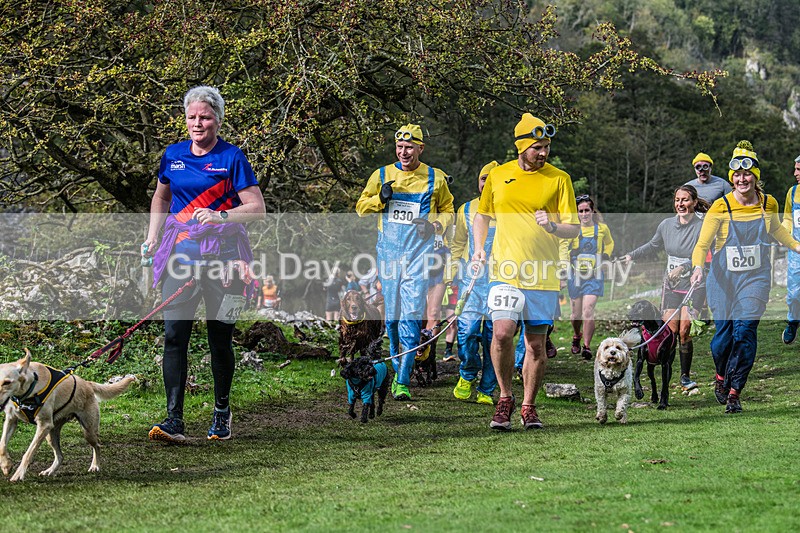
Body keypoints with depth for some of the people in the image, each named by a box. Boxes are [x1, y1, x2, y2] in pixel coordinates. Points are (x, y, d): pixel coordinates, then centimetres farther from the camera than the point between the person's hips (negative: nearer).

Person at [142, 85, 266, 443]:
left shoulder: (231, 158, -3)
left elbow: (257, 208, -6)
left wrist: (220, 216, -21)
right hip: (180, 250, 3)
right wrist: (151, 238, 13)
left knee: (219, 337, 4)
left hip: (220, 252, -3)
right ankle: (174, 421, -13)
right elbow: (161, 198, 25)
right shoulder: (173, 155, 9)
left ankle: (222, 411, 24)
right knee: (174, 335, -9)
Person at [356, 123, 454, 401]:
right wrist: (380, 198, -6)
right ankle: (398, 368, 24)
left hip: (418, 251, -2)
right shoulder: (382, 175, 8)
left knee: (411, 315, -13)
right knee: (392, 315, 5)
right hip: (388, 250, 3)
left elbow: (447, 211, 17)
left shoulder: (435, 179, 5)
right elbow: (361, 207, 14)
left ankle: (403, 382, -16)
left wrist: (436, 225, -5)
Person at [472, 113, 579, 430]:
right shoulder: (498, 176, 8)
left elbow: (573, 228, 2)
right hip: (505, 271, 0)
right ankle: (505, 396, 2)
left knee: (536, 344, 4)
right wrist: (479, 247, 8)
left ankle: (528, 407, 21)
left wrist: (553, 226, -19)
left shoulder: (559, 179, 3)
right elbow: (482, 215, 23)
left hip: (543, 274, 0)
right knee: (502, 331, -18)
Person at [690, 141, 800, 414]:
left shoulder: (769, 204, 0)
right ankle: (722, 376, 33)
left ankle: (734, 391, 0)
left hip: (755, 278, 1)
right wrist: (698, 267, -30)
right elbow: (702, 244, -12)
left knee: (745, 332, -12)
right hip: (723, 278, -1)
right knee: (723, 334, 1)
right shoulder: (721, 207, -11)